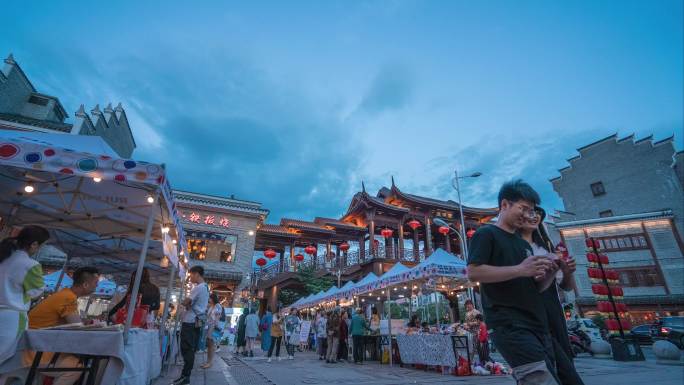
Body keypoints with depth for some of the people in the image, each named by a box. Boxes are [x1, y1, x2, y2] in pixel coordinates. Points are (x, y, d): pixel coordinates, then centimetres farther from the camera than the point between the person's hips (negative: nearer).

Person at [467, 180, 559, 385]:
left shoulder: (523, 244, 23)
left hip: (537, 324, 9)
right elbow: (473, 273, -17)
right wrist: (519, 269, -18)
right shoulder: (486, 234, -3)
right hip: (510, 325, -9)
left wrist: (547, 272, 5)